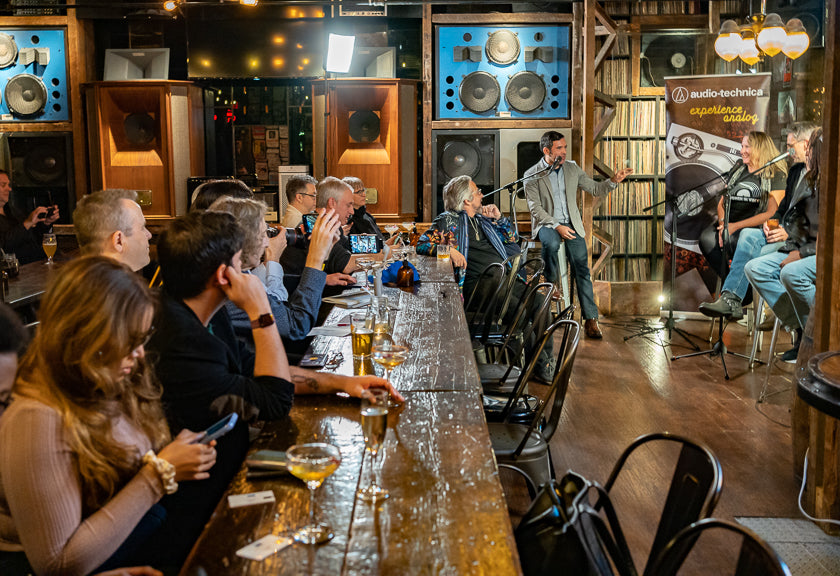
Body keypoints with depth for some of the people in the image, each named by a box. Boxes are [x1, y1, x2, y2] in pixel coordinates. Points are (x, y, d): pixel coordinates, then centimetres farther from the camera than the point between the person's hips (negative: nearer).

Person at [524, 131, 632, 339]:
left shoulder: (572, 168, 9)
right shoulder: (532, 175, -3)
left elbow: (595, 189, 13)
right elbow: (535, 208, -10)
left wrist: (614, 180, -7)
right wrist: (557, 226, -21)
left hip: (571, 223, 3)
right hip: (546, 223, -2)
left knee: (581, 265, -16)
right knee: (551, 244, -37)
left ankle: (590, 318, -17)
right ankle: (552, 283, -9)